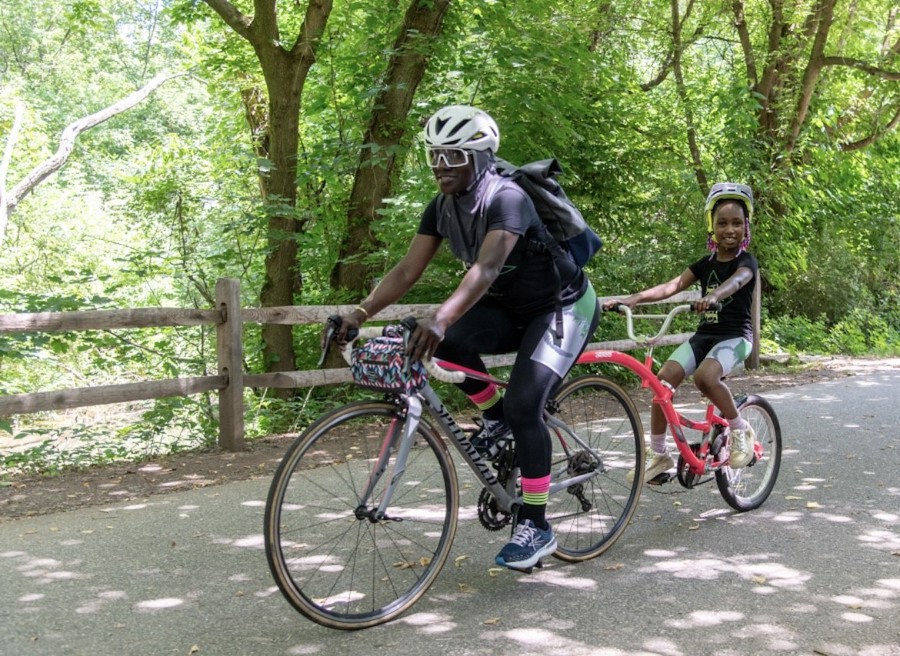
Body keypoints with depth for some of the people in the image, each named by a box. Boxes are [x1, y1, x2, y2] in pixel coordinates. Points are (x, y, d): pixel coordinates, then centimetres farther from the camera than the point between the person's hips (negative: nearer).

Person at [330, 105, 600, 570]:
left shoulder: (506, 199, -27)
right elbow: (407, 270, -10)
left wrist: (440, 317, -59)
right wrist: (360, 313, -24)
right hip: (510, 310, 7)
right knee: (444, 339, -22)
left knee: (523, 404, -22)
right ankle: (496, 419, 2)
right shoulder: (442, 208, -5)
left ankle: (536, 527, -9)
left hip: (563, 307, -7)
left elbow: (486, 268, -43)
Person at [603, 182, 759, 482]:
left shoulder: (746, 262, -6)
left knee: (705, 376, -35)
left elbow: (736, 281, -31)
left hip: (735, 335, -5)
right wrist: (634, 298, -21)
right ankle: (657, 454, -7)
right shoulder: (705, 263, 9)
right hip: (704, 334, 5)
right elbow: (672, 286, -4)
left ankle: (740, 430, -9)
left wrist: (713, 295, -55)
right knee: (663, 379, -18)